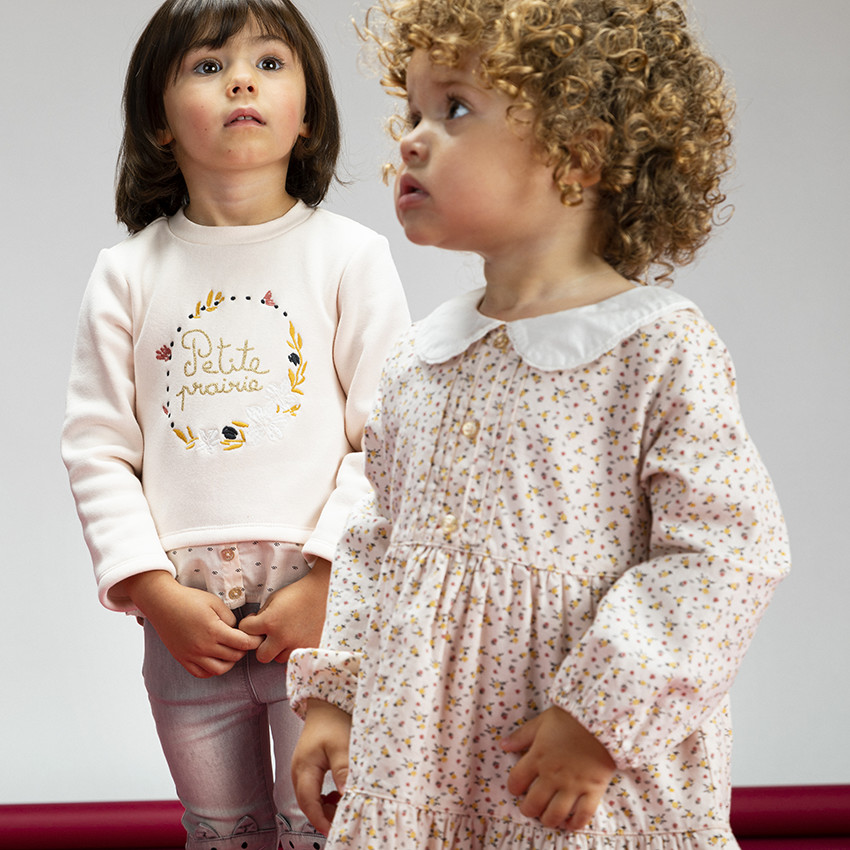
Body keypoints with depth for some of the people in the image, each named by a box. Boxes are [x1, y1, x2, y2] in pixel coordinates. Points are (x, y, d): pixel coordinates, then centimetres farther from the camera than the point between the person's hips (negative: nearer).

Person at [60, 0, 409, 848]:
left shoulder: (350, 255, -1)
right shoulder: (128, 273, 5)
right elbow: (96, 448, 4)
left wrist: (324, 580, -12)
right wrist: (155, 591, -6)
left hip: (322, 603, -2)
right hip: (185, 618, 2)